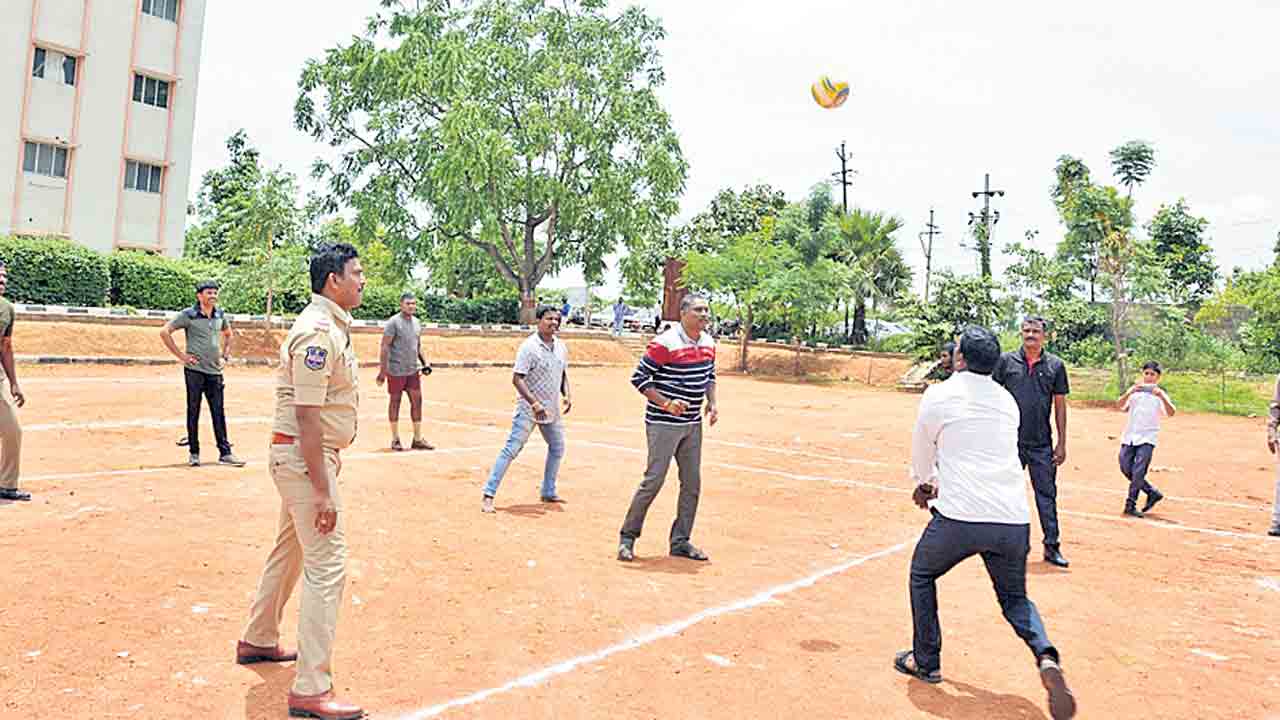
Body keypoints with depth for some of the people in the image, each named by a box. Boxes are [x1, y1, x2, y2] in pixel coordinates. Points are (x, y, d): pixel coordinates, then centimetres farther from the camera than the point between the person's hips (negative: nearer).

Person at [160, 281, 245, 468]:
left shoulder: (220, 315, 8)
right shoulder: (188, 315, -6)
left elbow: (228, 334, 26)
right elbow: (164, 332, -6)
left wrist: (225, 356, 15)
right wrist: (181, 355, -9)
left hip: (215, 371, 4)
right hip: (194, 370, -4)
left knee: (219, 413, 4)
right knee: (193, 412, 4)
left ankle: (225, 453, 7)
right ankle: (193, 453, 13)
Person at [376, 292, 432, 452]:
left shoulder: (417, 322, 11)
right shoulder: (393, 322, -10)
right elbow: (385, 346, -12)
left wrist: (424, 362, 10)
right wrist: (382, 371, -16)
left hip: (413, 370, 6)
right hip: (396, 370, -6)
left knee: (417, 401, 4)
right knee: (395, 402, 5)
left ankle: (417, 439, 10)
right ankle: (395, 439, 15)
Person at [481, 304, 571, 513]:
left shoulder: (561, 347, 7)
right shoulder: (529, 346, -14)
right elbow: (517, 378, -19)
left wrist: (567, 395, 1)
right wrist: (534, 403, -26)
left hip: (552, 409, 8)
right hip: (528, 408, -7)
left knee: (557, 448, 16)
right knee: (511, 449, -11)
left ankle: (548, 492, 31)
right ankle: (488, 495, -7)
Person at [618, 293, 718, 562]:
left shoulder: (709, 342, 8)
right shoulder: (665, 343, -15)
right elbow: (639, 378, -14)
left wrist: (712, 403, 8)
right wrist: (666, 403, -20)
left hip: (693, 424, 8)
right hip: (664, 424, -7)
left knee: (692, 483, 9)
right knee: (654, 480, -6)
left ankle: (680, 542, 22)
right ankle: (627, 538, 9)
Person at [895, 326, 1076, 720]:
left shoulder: (938, 395, -1)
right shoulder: (1007, 401, 14)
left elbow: (922, 453, 12)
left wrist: (925, 482, 34)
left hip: (959, 518, -4)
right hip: (1014, 520, 5)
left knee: (921, 575, 23)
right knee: (1015, 596, 24)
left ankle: (926, 661, 27)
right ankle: (1046, 656, -2)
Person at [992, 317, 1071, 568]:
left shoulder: (1055, 365, 4)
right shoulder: (1006, 361, 1)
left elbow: (1060, 405, 6)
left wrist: (1062, 443, 3)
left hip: (1042, 444, 1)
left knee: (1047, 494, 4)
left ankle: (1052, 547, 13)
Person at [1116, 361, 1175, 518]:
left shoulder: (1160, 394, -1)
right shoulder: (1135, 391, 6)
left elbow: (1171, 413, -18)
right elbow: (1120, 405, -9)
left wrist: (1161, 396, -33)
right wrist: (1129, 392, -25)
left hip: (1147, 438, -4)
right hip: (1129, 436, 4)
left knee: (1138, 472, -10)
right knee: (1126, 468, 5)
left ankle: (1130, 505, 4)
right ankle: (1152, 493, 24)